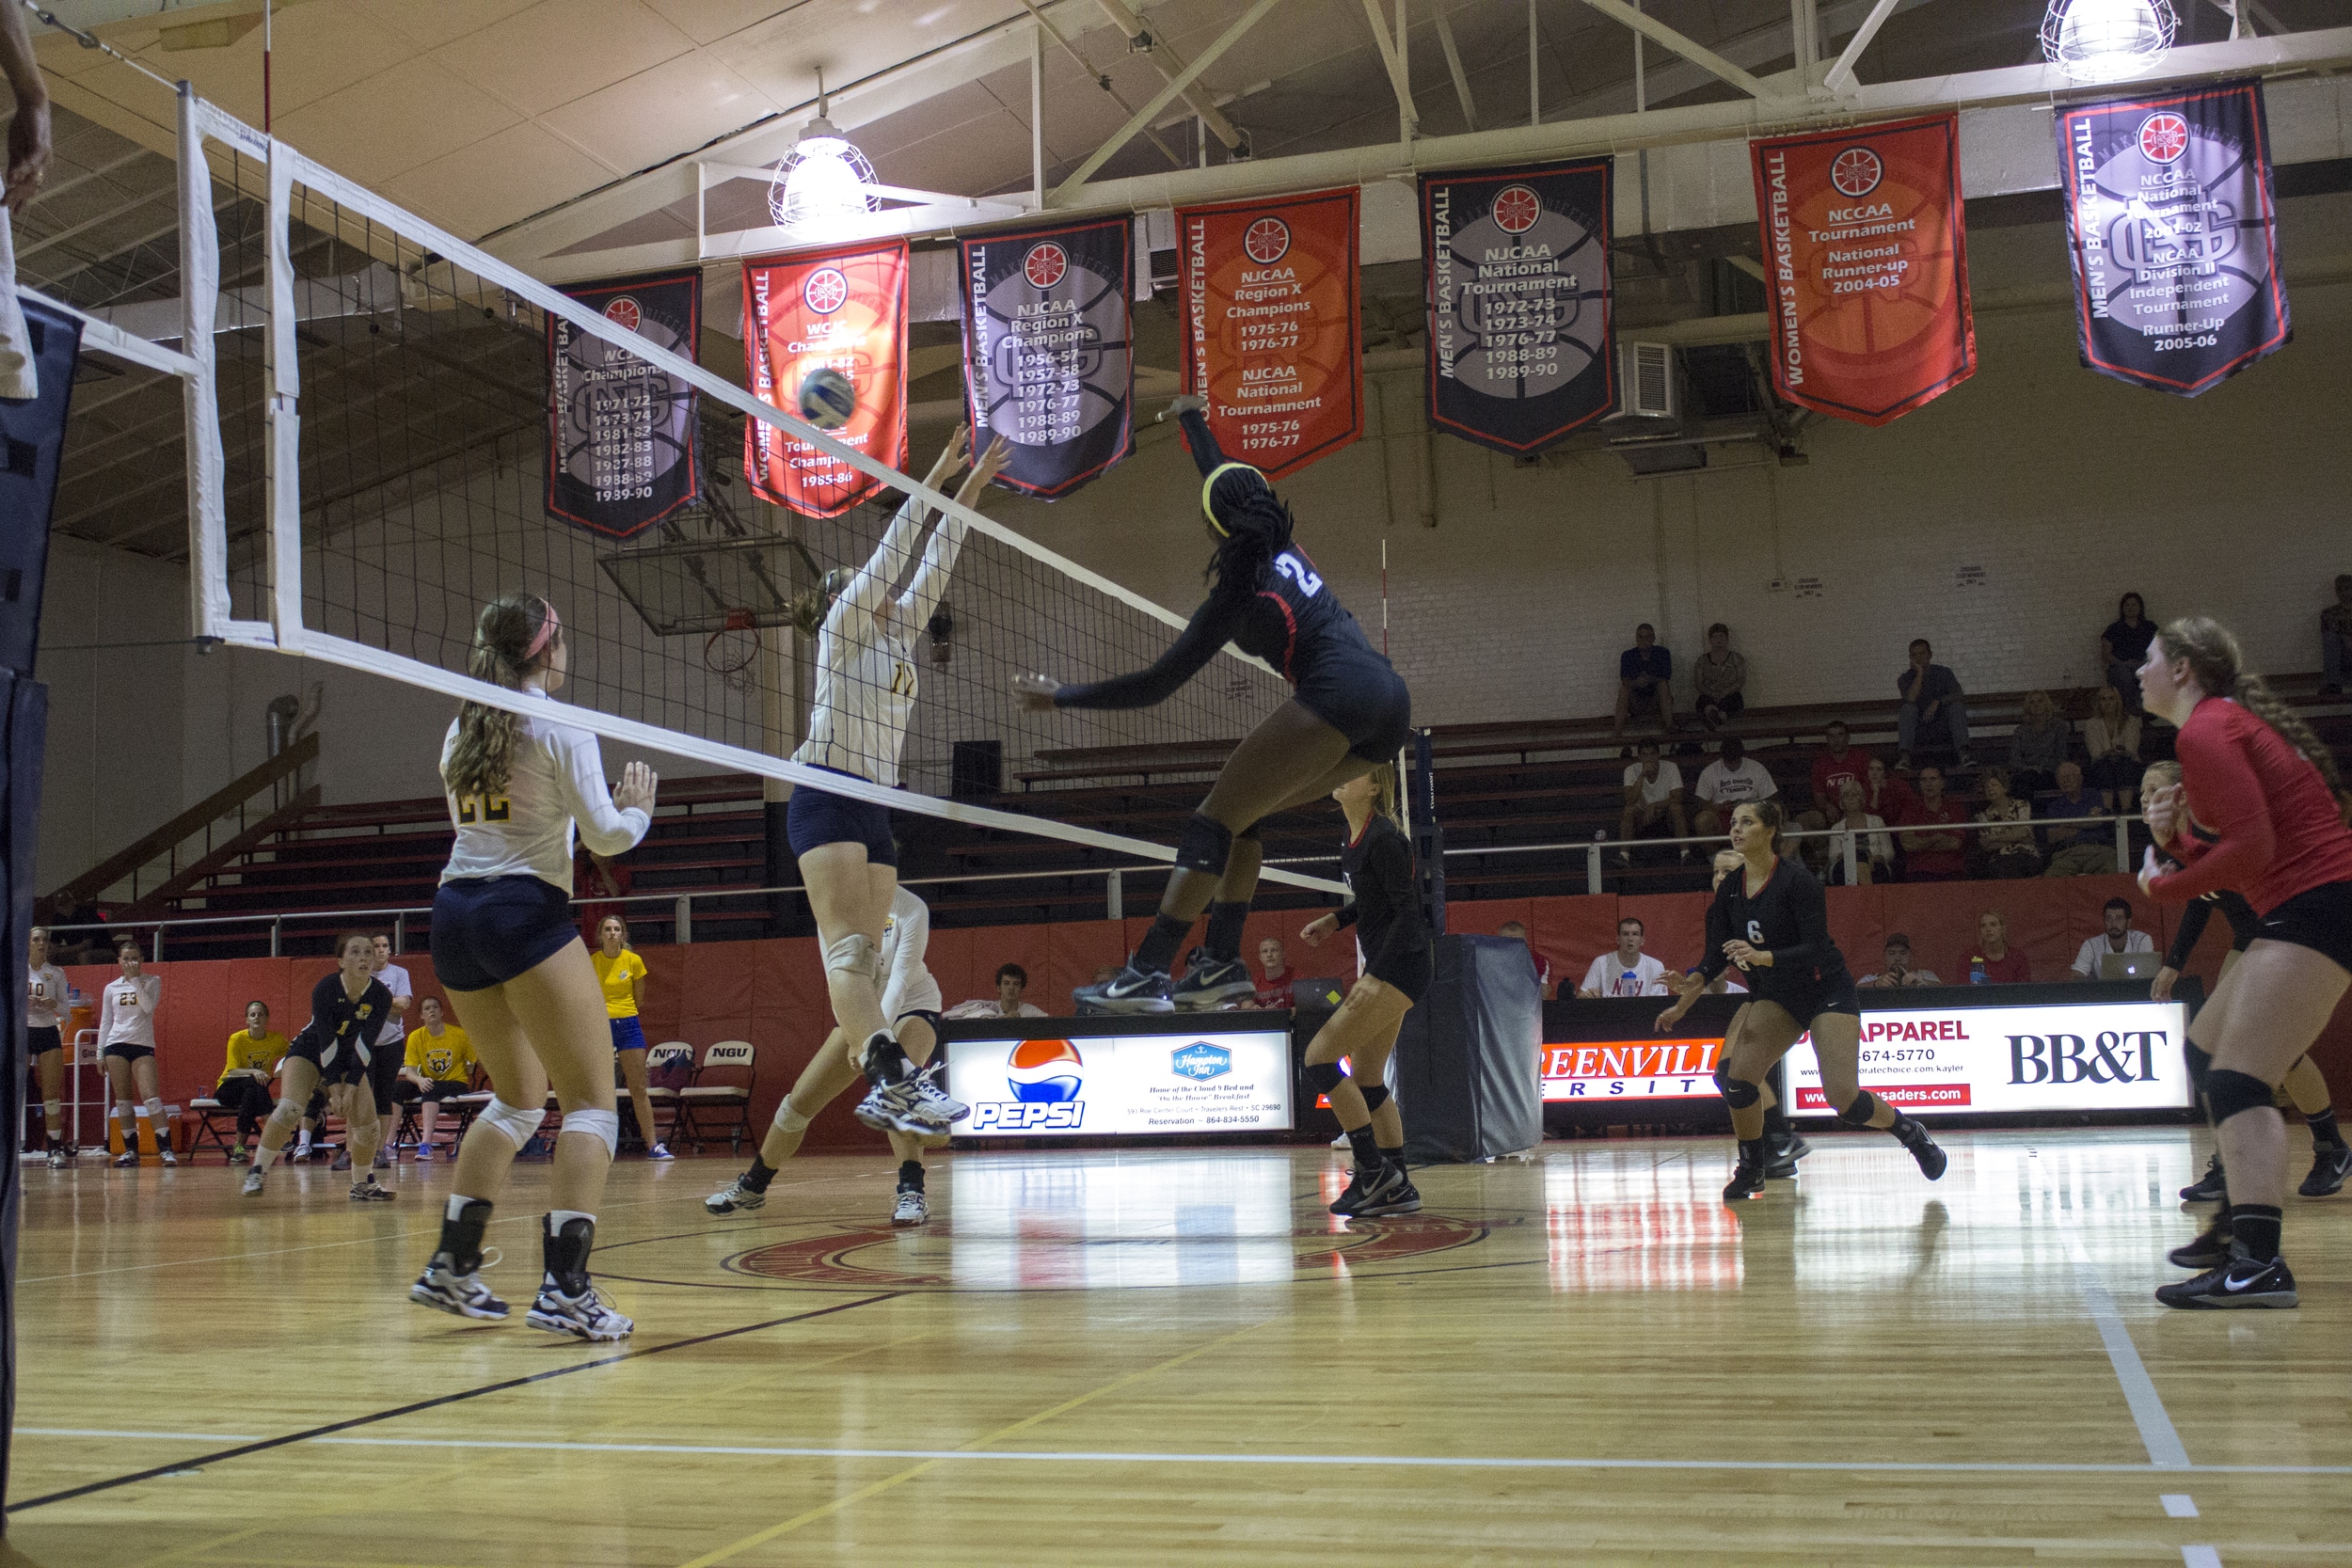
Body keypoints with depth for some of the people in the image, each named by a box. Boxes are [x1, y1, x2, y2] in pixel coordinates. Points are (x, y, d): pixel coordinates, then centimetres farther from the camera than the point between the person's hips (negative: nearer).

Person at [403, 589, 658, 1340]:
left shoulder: (462, 728, 15)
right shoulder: (559, 722, -5)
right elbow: (603, 834, -8)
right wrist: (638, 809, 13)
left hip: (456, 912, 8)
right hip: (525, 911, -8)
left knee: (519, 1096, 22)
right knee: (592, 1102, -5)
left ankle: (451, 1265, 20)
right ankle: (564, 1288, -17)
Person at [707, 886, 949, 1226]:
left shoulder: (911, 909, -22)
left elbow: (900, 981, -27)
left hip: (913, 1007, -4)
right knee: (801, 1098, 0)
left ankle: (912, 1191, -35)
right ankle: (752, 1185, 21)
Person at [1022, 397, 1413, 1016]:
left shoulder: (1236, 595, 0)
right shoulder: (1283, 549, 19)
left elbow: (1155, 686, 2)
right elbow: (1228, 482, 39)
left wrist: (1061, 697, 10)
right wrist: (1192, 420, 56)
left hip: (1335, 695, -9)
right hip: (1392, 704, 9)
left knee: (1217, 818, -8)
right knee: (1241, 812, 16)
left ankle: (1146, 975, -17)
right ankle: (1222, 964, 6)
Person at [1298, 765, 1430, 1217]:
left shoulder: (1384, 838, -17)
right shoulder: (1355, 835, 11)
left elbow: (1407, 912, -20)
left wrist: (1374, 974, -23)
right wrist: (1334, 920, 10)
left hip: (1400, 966, -10)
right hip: (1384, 967, 10)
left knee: (1319, 1056, -12)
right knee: (1366, 1081, 11)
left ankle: (1373, 1171, -7)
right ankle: (1398, 1188, 17)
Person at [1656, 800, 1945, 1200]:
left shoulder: (1796, 879, -20)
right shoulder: (1729, 890, -1)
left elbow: (1817, 949, -25)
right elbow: (1718, 952, -1)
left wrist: (1762, 956, -39)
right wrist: (1694, 981, -21)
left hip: (1828, 991, -6)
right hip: (1776, 996, 6)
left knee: (1843, 1098, -16)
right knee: (1735, 1074, -15)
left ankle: (1912, 1134, 14)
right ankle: (1752, 1167, 6)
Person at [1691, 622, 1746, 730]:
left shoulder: (1736, 659, 17)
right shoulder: (1703, 660, 19)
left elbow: (1741, 681, 4)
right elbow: (1698, 683, 9)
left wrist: (1725, 692, -14)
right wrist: (1710, 693, -13)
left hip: (1730, 696, 1)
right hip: (1709, 697, 0)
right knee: (1704, 700, -39)